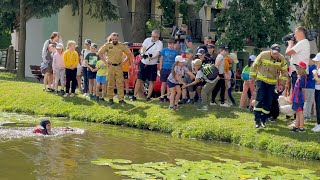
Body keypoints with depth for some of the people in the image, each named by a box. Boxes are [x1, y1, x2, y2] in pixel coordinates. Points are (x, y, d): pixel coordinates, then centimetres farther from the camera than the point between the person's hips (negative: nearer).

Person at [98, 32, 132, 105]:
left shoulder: (122, 46, 4)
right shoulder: (107, 45, 1)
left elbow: (129, 54, 14)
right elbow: (100, 53, 8)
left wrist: (123, 62, 4)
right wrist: (105, 61, 1)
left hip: (119, 67, 1)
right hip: (110, 66, -1)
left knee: (120, 83, -2)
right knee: (110, 84, 2)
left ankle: (121, 99, 0)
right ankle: (110, 99, 8)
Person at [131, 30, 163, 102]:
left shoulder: (159, 43, -6)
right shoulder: (147, 40, 5)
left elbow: (158, 52, -22)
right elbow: (143, 48, -4)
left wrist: (152, 58, -41)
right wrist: (142, 53, -27)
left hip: (152, 65, -2)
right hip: (143, 63, 2)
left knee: (151, 81, 1)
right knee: (139, 79, 2)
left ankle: (148, 97, 9)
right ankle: (134, 96, 6)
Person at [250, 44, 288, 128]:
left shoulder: (282, 59, -11)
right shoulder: (263, 55, -18)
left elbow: (284, 72, 2)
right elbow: (254, 66, -5)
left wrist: (282, 84, -1)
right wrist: (252, 78, -1)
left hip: (272, 83, 3)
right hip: (261, 80, -3)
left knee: (268, 102, 4)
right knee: (259, 99, -14)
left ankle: (263, 120, 15)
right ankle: (257, 119, -11)